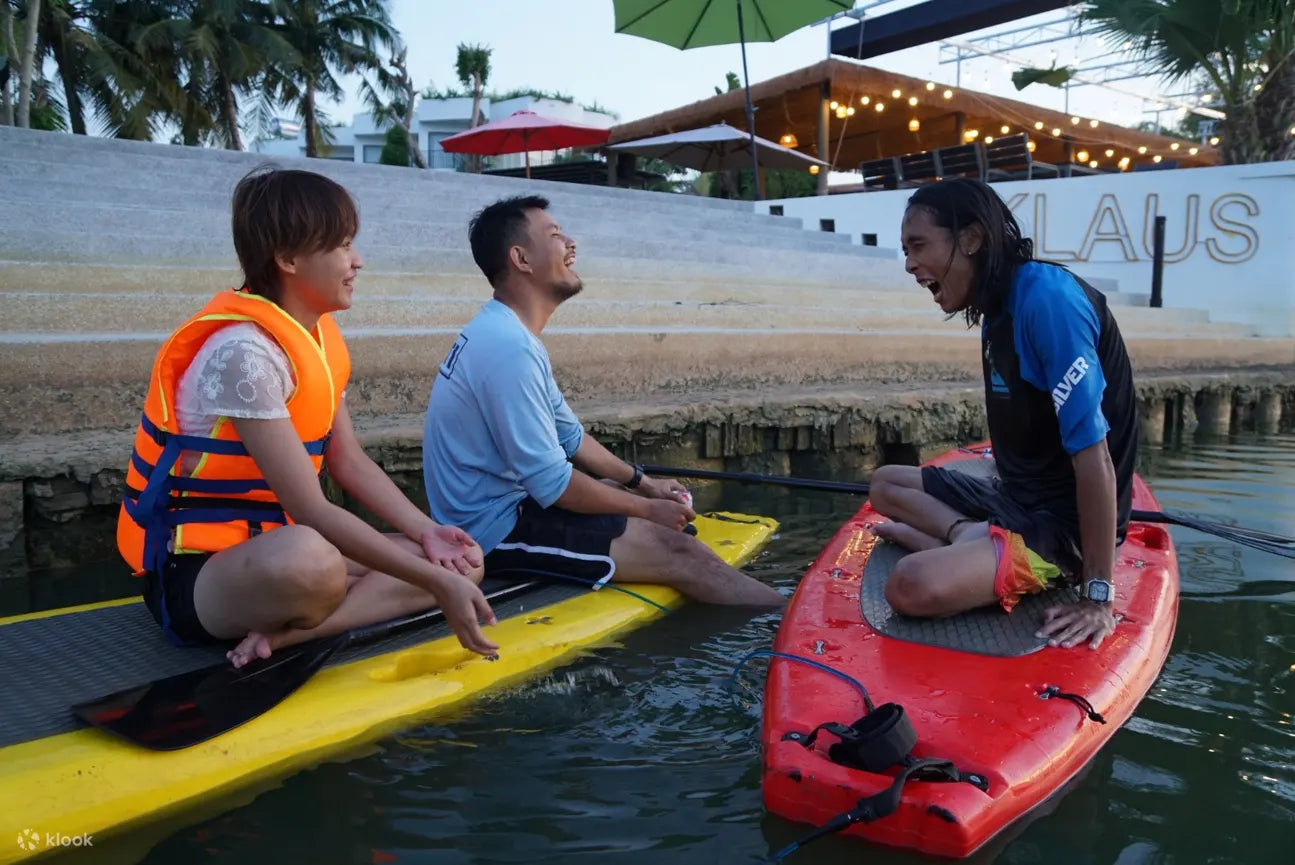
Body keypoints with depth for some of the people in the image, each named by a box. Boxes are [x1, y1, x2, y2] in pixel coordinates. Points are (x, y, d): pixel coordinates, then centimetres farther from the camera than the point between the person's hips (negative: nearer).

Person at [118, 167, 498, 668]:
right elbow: (310, 509, -26)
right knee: (308, 559, -43)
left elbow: (350, 463, 9)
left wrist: (426, 532, -7)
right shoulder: (244, 350, -22)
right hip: (193, 568, -9)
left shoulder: (319, 336, 6)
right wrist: (435, 582, -24)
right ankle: (290, 625, -10)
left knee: (462, 563, -1)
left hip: (275, 545, 9)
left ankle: (284, 632, -14)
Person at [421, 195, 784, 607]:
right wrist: (646, 509, -11)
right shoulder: (508, 347, -23)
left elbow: (570, 435, 18)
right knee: (679, 551, -15)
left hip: (501, 505, 11)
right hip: (497, 528, -11)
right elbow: (552, 484, -23)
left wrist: (643, 483, 14)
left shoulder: (509, 333, 10)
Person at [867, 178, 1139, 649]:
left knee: (914, 587, -34)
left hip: (1066, 523, -10)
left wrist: (1097, 595, -23)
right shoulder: (1001, 304, 6)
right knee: (885, 483, 21)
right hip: (1016, 497, 10)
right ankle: (968, 539, -1)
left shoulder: (1045, 297, -23)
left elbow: (1094, 456, -26)